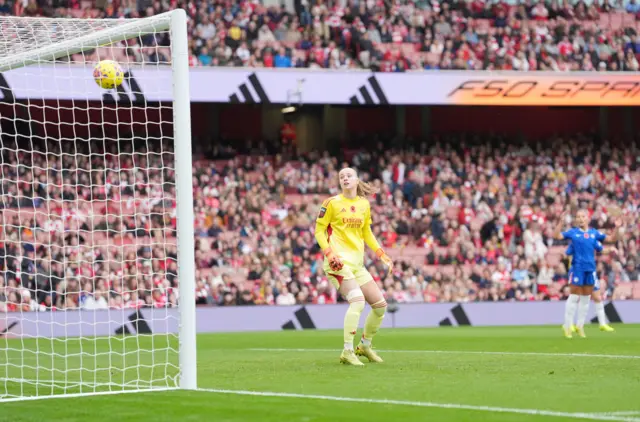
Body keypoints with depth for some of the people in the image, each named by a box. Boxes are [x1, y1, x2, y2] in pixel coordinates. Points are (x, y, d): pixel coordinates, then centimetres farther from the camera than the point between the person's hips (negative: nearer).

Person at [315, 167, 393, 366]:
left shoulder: (364, 204, 12)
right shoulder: (332, 203, -3)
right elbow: (319, 231, -2)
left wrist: (381, 254, 15)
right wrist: (329, 254, -16)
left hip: (357, 263, 7)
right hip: (339, 261, -7)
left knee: (380, 304, 8)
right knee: (358, 300, -26)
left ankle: (365, 346, 27)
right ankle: (347, 352, -23)